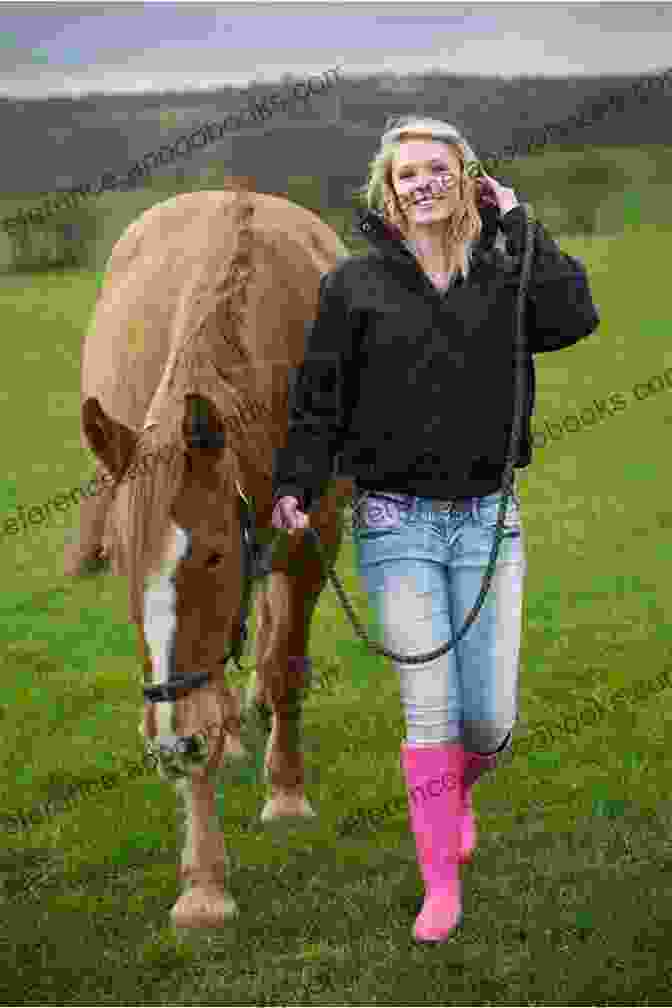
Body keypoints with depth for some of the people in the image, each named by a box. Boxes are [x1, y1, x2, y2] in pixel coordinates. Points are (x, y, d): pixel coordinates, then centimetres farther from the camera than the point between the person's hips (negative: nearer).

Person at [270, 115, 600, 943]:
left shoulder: (504, 278, 5)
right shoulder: (355, 285, 1)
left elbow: (573, 317, -14)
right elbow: (318, 399, 0)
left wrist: (516, 222, -8)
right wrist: (296, 485, -13)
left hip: (486, 518, 2)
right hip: (396, 523, -2)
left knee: (490, 718, 1)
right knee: (431, 708, -5)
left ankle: (454, 793, 36)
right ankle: (441, 884, 7)